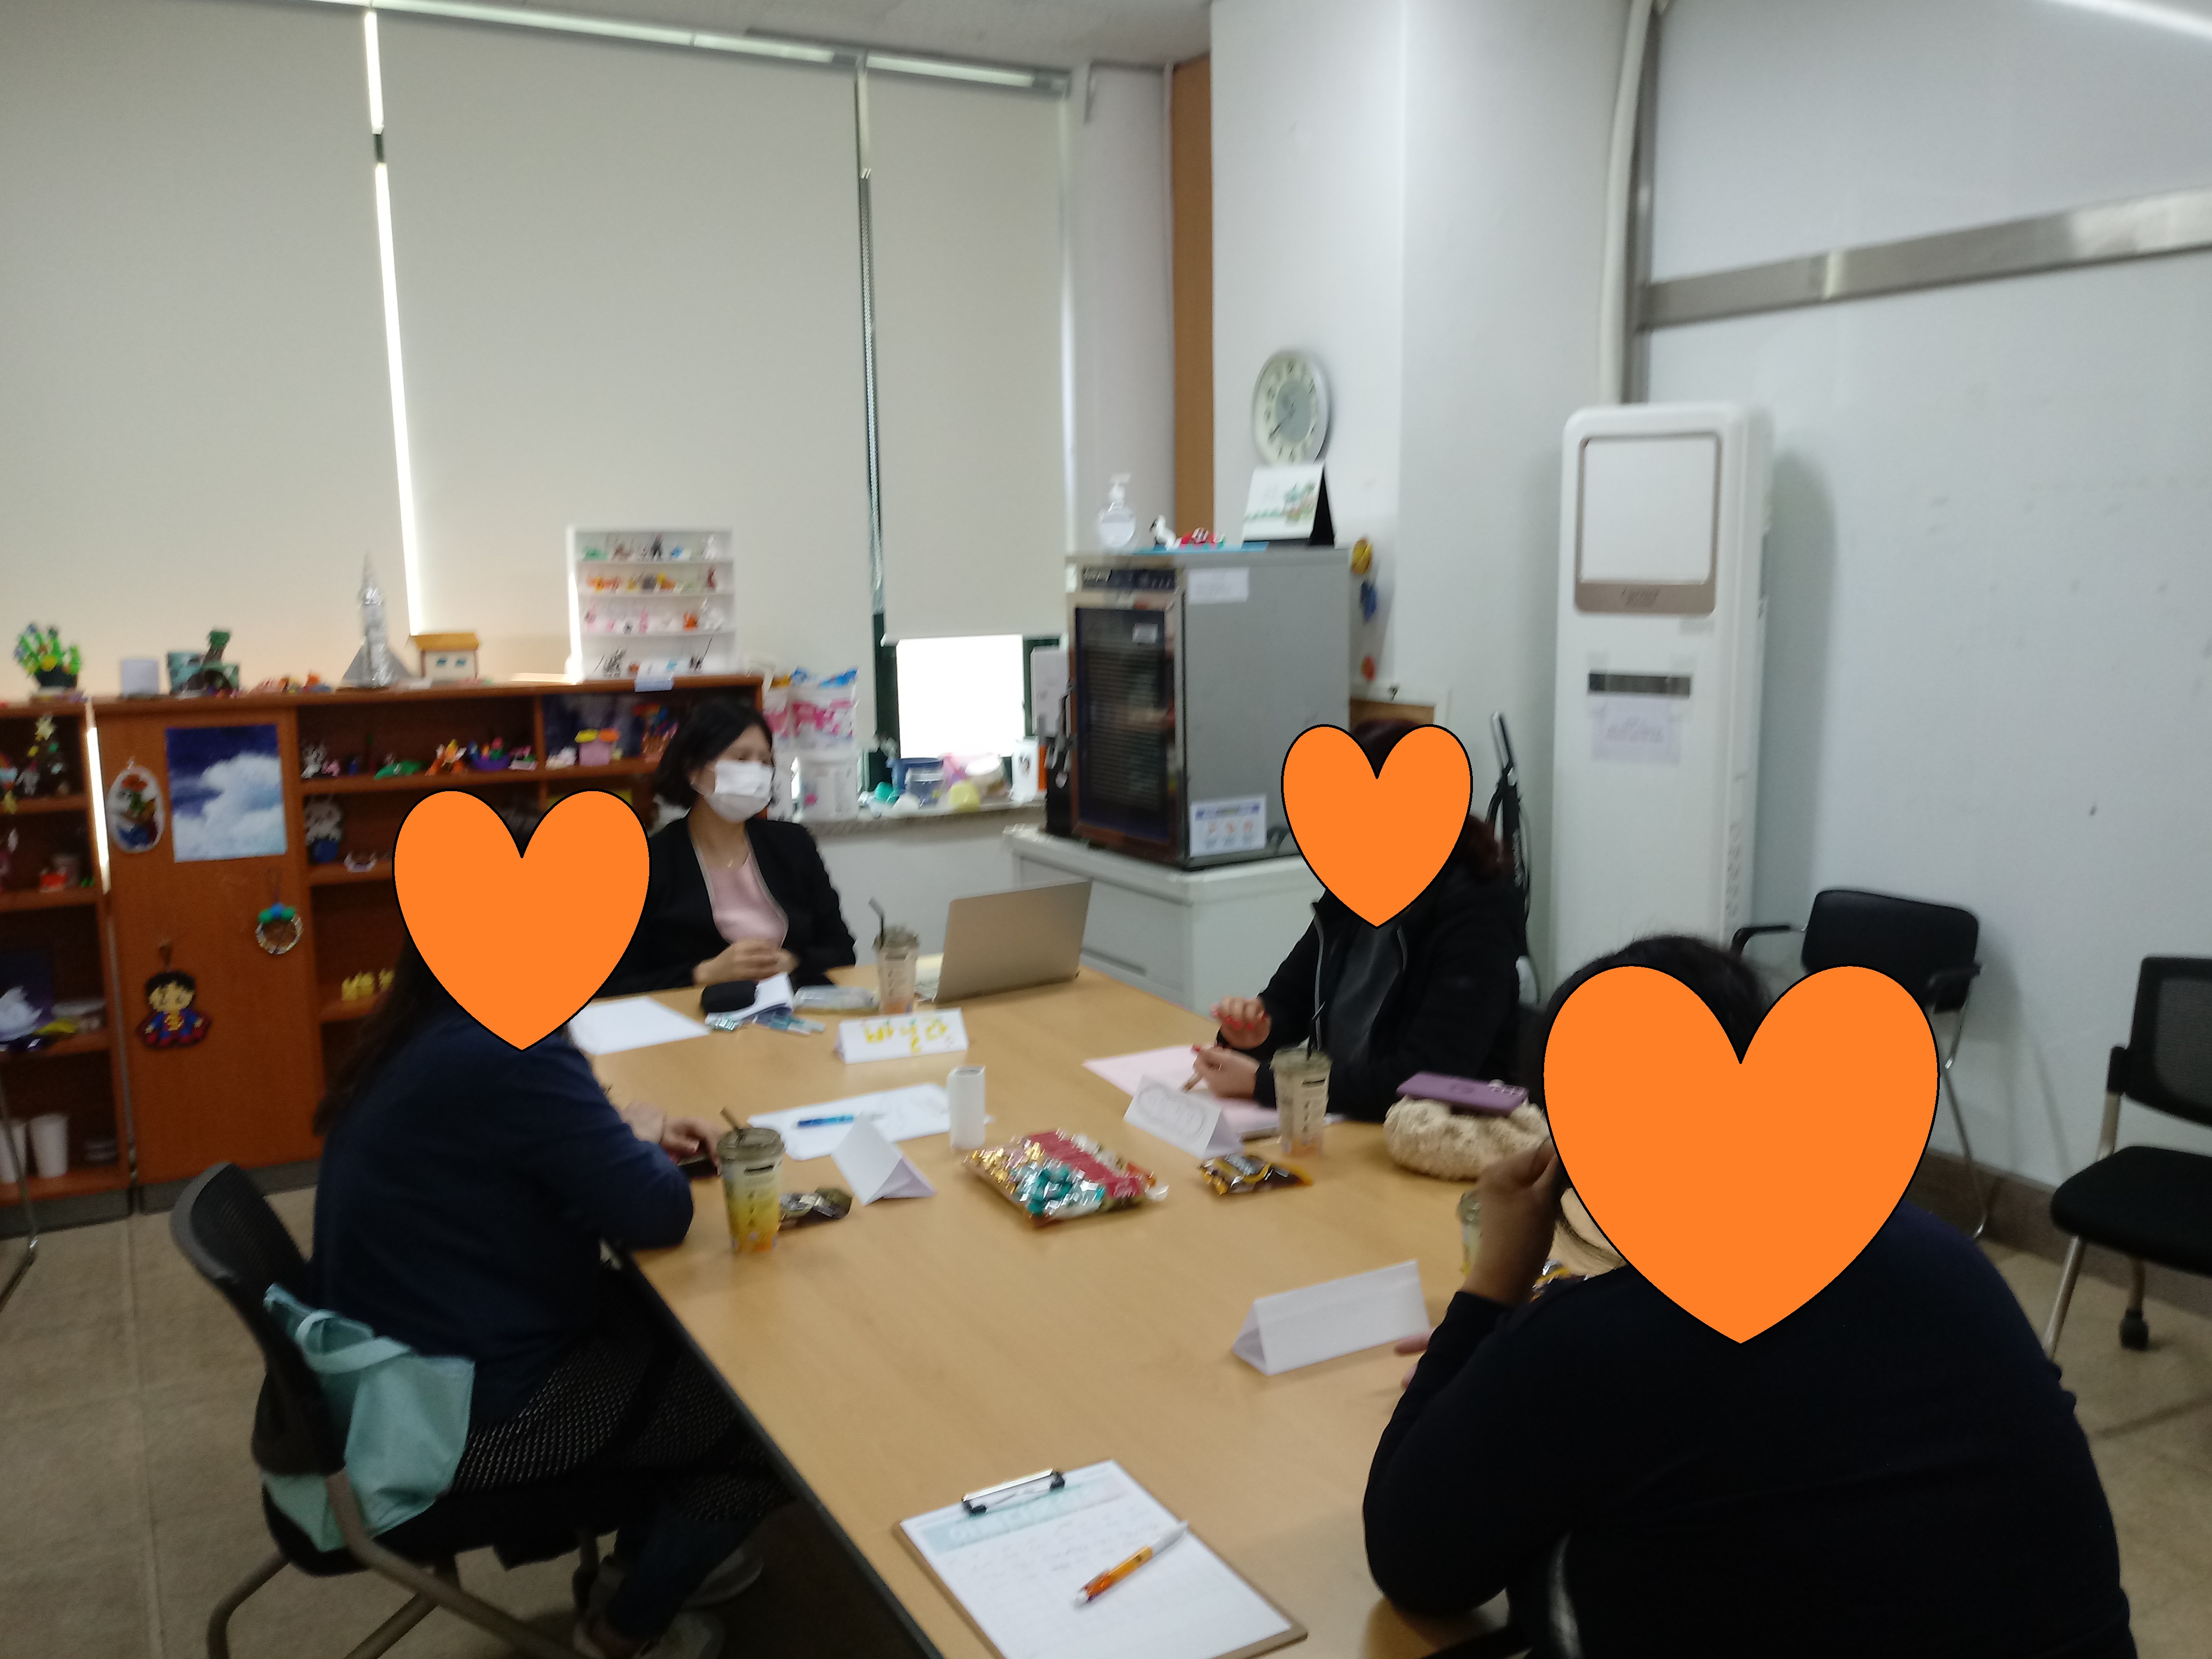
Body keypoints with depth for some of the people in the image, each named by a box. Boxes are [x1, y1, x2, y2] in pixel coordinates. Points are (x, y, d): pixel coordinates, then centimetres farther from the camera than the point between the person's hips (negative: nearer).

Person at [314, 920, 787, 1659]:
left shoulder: (425, 1029, -1)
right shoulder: (509, 1052, -30)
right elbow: (656, 1211, -25)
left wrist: (629, 1134, 2)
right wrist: (642, 1146, -4)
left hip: (402, 1362, 9)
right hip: (466, 1410, -9)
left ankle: (647, 1558, 37)